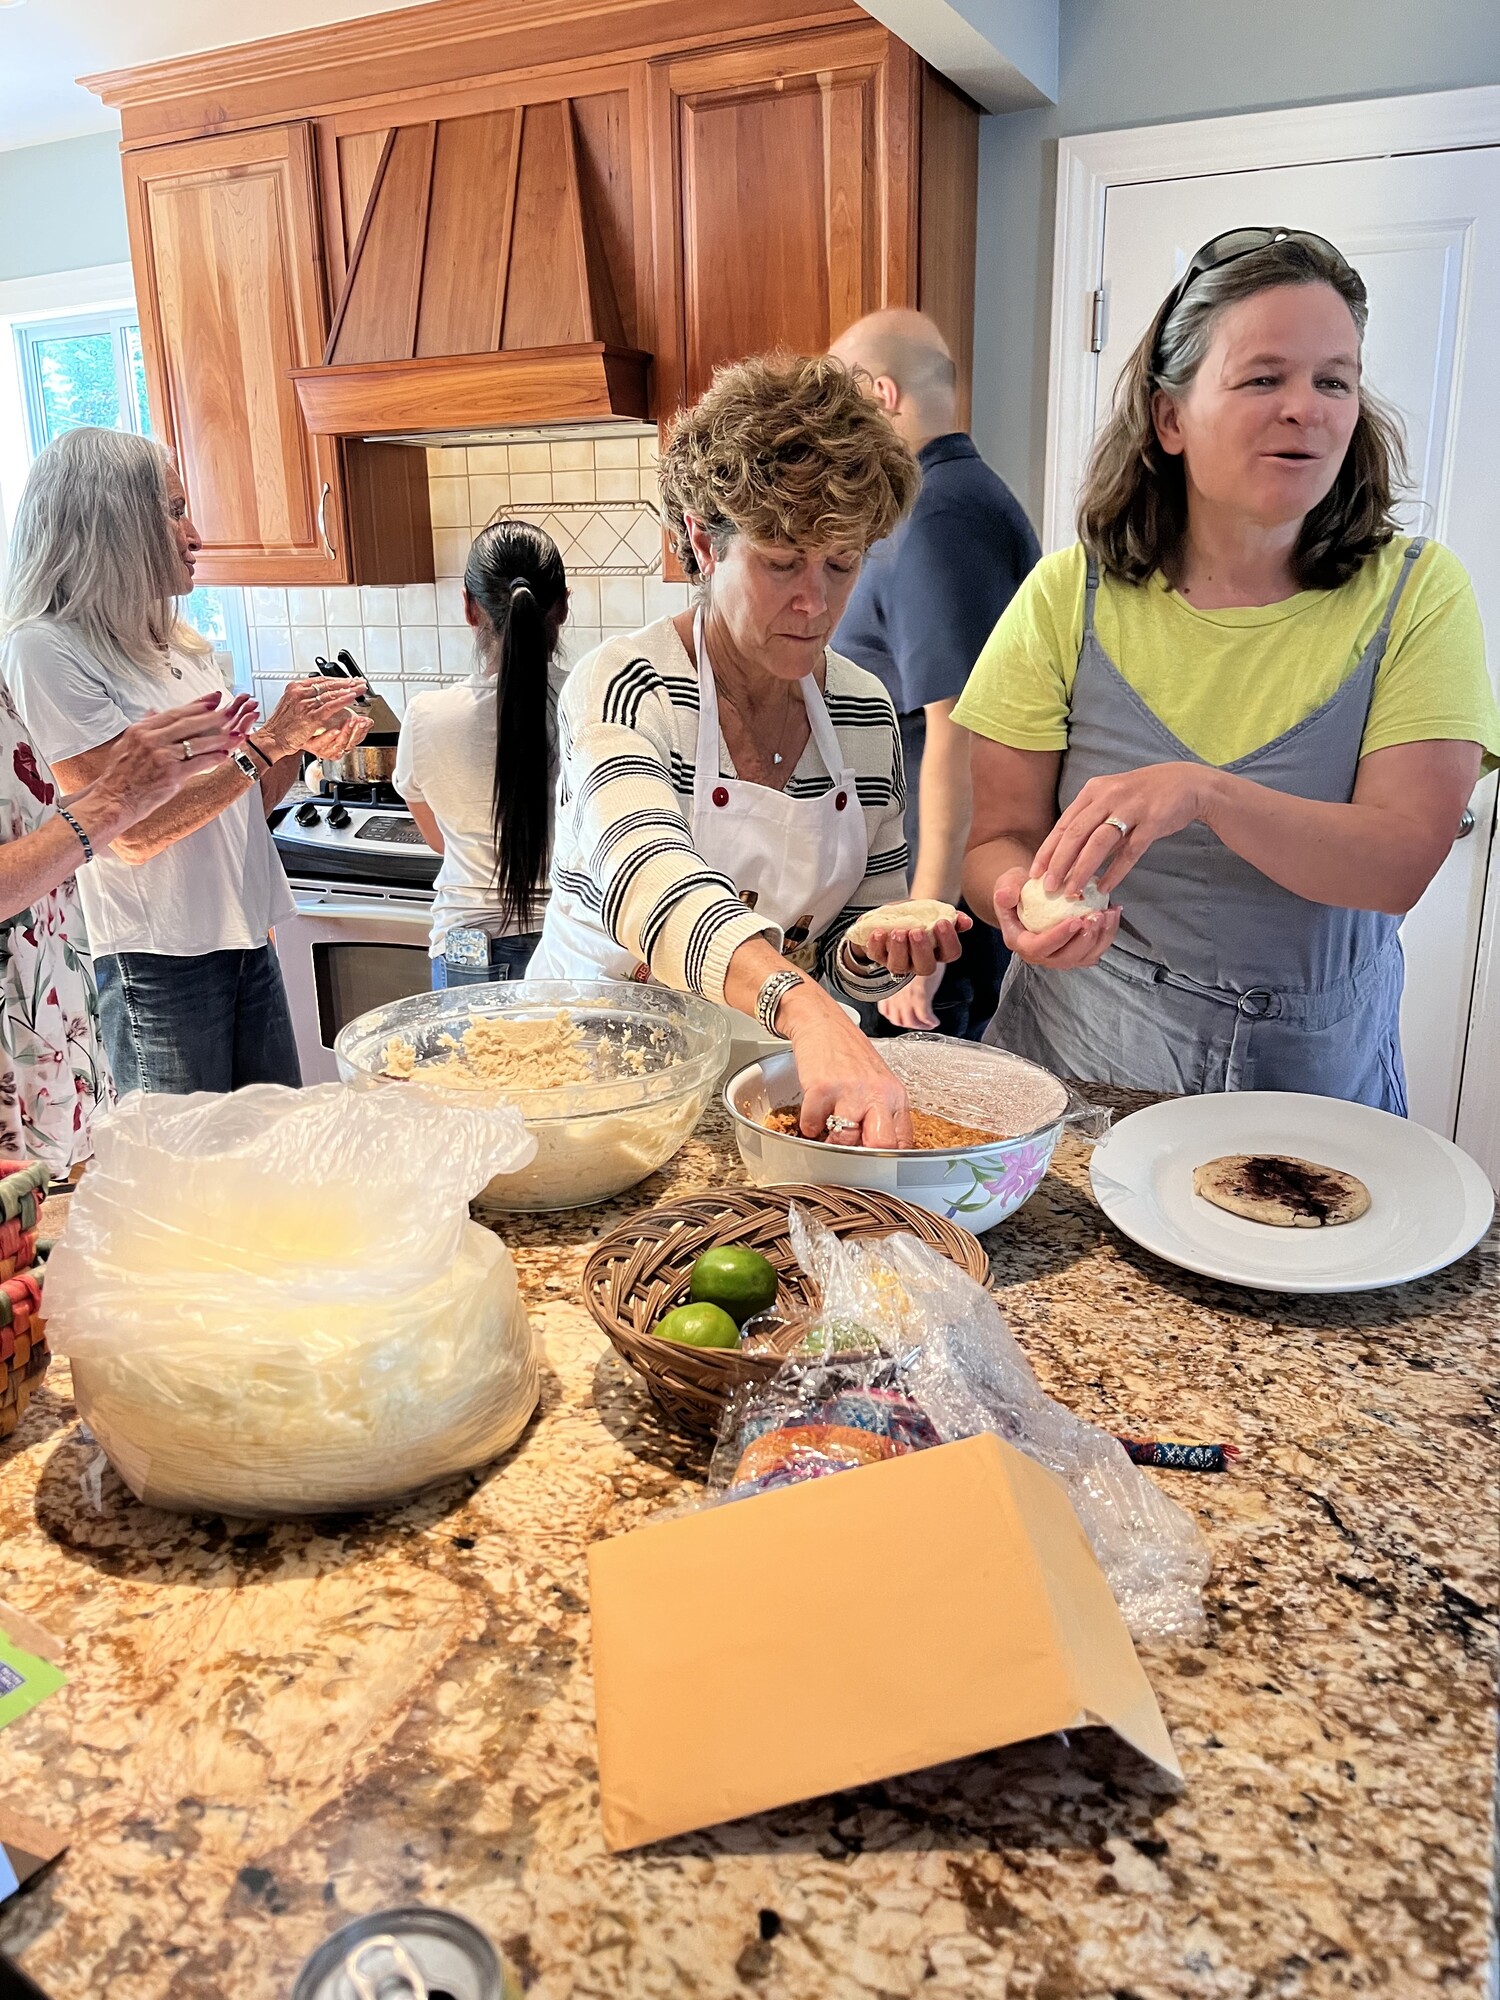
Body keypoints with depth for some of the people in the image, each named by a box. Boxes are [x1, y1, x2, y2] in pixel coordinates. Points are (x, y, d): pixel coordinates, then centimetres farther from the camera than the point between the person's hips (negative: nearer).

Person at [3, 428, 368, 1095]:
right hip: (158, 964, -7)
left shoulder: (176, 642, 13)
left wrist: (304, 741, -3)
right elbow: (134, 834, -19)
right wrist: (268, 741, -16)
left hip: (247, 941, 7)